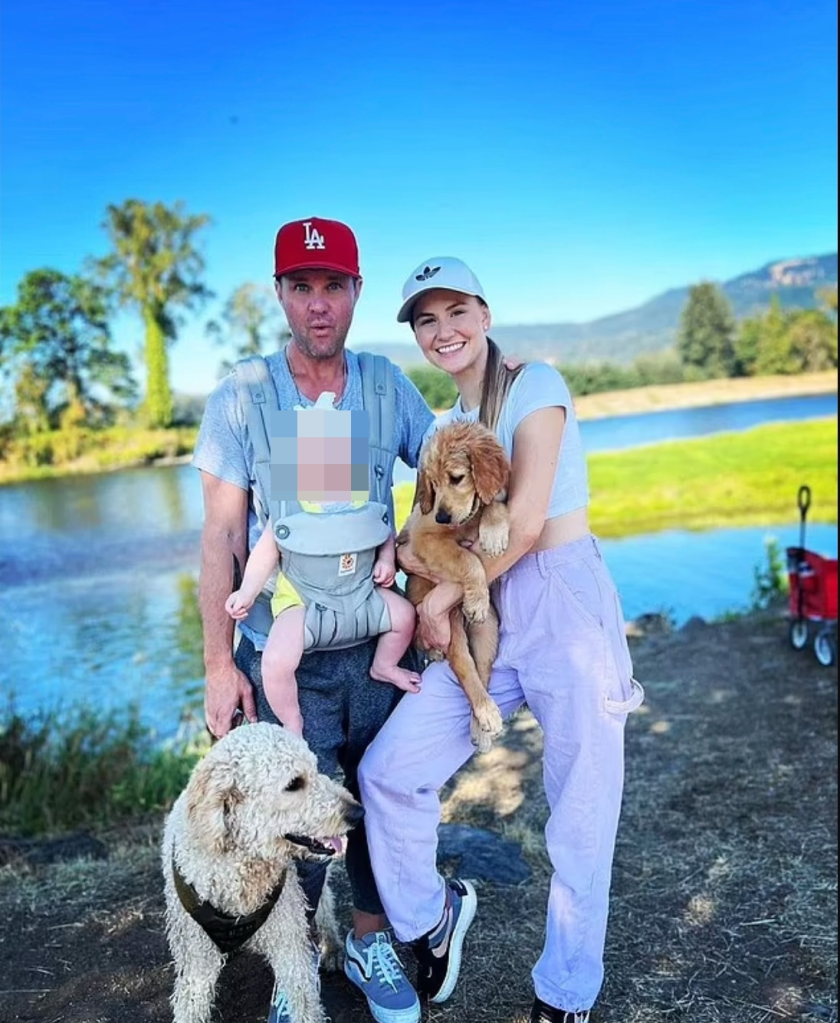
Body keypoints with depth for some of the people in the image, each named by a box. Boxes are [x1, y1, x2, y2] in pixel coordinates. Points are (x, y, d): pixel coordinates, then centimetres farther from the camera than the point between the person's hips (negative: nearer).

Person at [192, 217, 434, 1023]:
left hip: (375, 641, 3)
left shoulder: (388, 385, -1)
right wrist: (219, 662, -9)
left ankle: (371, 943, 40)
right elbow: (220, 539, -7)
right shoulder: (241, 398, -7)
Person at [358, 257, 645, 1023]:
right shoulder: (444, 428, 16)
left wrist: (441, 598, -7)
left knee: (582, 818, 5)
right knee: (387, 771, 1)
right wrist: (401, 550, -8)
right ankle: (432, 913, 27)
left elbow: (524, 523, -14)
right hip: (484, 618, 6)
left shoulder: (535, 385, -6)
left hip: (565, 606, -6)